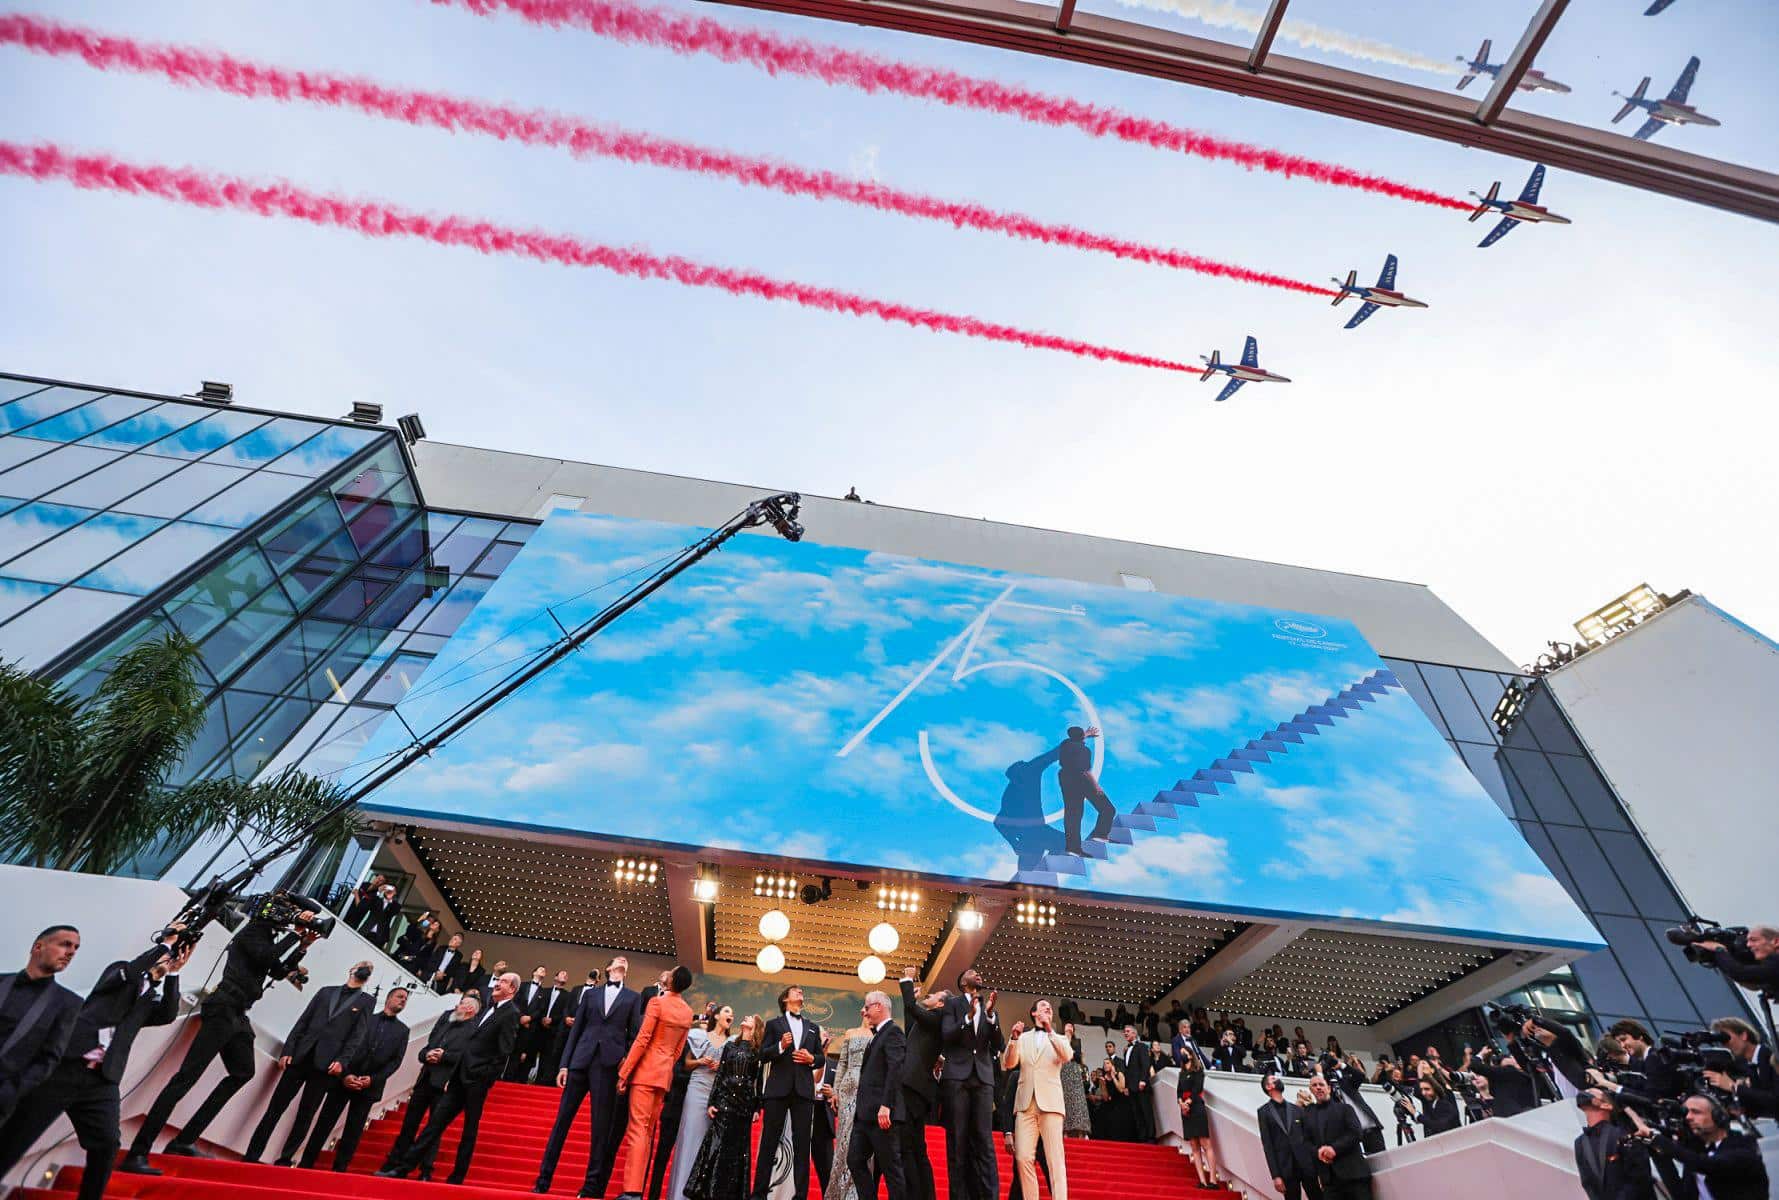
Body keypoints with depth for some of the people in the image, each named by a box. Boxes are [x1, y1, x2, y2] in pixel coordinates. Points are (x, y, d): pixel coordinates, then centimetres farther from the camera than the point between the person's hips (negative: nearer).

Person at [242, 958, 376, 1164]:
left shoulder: (366, 1002, 6)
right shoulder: (325, 992, 14)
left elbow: (357, 1037, -2)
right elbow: (302, 1022, 11)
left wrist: (342, 1061, -14)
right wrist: (287, 1051, 0)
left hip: (325, 1064, -2)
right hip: (299, 1057, 2)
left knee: (305, 1116, 2)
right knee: (275, 1108, 2)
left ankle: (285, 1160, 13)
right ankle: (252, 1156, 12)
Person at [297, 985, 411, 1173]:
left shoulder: (402, 1031, 9)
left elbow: (395, 1061, 3)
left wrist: (373, 1079, -9)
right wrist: (344, 1074, -10)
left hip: (369, 1085, 1)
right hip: (343, 1079, -1)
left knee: (353, 1131, 3)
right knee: (324, 1123, 1)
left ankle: (339, 1170, 11)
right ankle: (305, 1164, 13)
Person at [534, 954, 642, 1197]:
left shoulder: (633, 998, 10)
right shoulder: (590, 992, 13)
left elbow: (634, 1035, 5)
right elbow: (576, 1029, 10)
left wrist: (627, 1061, -8)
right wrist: (564, 1064, 3)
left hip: (609, 1065, -1)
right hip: (580, 1061, 1)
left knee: (601, 1127, 1)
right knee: (562, 1119, 4)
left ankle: (593, 1186, 11)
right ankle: (543, 1180, 16)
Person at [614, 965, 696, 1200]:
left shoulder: (657, 1002, -11)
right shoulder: (687, 1012, 9)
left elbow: (642, 1040, -15)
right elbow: (679, 1049, 13)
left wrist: (623, 1072, -10)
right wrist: (666, 1067, 19)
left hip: (646, 1069, -6)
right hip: (665, 1072, 6)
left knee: (637, 1128, -6)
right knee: (648, 1131, 12)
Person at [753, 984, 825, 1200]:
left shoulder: (813, 1027, 19)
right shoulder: (773, 1024, 9)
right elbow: (762, 1055, 1)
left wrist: (811, 1058, -5)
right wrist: (780, 1046, -15)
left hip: (804, 1090, 2)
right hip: (778, 1088, -2)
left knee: (802, 1144, 2)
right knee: (769, 1141, 1)